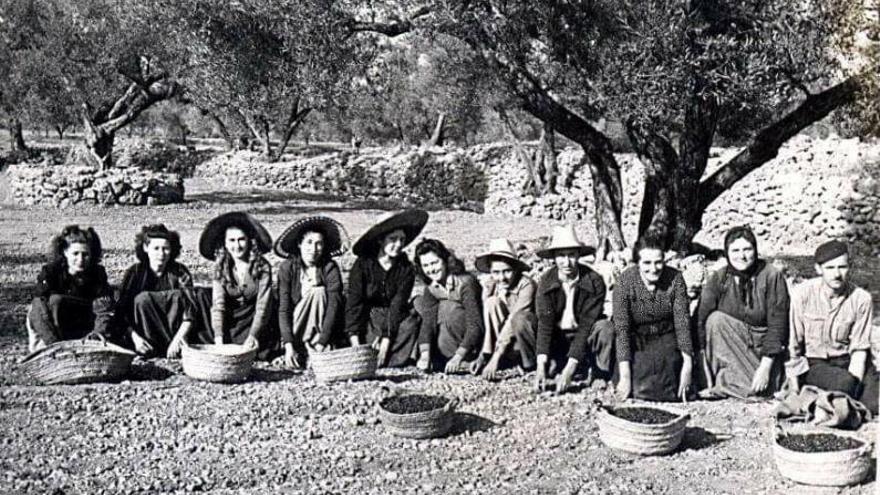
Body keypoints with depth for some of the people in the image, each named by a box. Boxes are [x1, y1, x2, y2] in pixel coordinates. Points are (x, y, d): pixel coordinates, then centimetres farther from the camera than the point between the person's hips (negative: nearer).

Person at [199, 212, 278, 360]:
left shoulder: (262, 267, -13)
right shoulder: (220, 269, -6)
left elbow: (263, 306, -17)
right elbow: (218, 305, -14)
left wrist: (253, 335, -29)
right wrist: (219, 337, -27)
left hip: (256, 321, -1)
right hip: (231, 322, 2)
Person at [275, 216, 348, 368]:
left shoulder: (330, 268, -13)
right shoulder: (287, 268, -11)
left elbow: (333, 306, -21)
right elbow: (283, 308, -17)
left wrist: (322, 343, -31)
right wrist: (288, 345, -28)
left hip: (327, 331, 0)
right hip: (295, 326, 0)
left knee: (318, 292, -24)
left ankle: (315, 346, -27)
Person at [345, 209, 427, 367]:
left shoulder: (406, 269, -6)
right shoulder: (362, 265, -10)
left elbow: (398, 305, -13)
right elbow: (353, 302, -16)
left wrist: (386, 338, -26)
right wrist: (355, 342, -27)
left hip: (394, 319, 2)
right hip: (367, 317, -1)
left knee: (411, 324, -31)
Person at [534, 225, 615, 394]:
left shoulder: (594, 282, -21)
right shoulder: (545, 282, -14)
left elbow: (586, 324, -26)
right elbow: (544, 323, -20)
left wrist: (570, 368, -33)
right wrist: (541, 366, -32)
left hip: (585, 335, -2)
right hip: (558, 337, 2)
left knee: (605, 329, -33)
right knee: (549, 369, -24)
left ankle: (600, 374, -10)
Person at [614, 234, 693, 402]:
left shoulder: (675, 278, -14)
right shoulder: (625, 282, -17)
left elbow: (683, 323, -13)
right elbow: (622, 329, -21)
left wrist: (687, 365, -22)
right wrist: (625, 376, -27)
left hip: (666, 339, 1)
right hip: (636, 340, -1)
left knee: (665, 391, -20)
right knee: (638, 390, -20)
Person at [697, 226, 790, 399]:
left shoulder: (772, 276, -11)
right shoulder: (717, 279, -6)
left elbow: (777, 324, -14)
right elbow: (703, 318, -13)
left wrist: (766, 366, -21)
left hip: (764, 346, -2)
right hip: (729, 346, 2)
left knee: (763, 389, -28)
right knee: (716, 319, -28)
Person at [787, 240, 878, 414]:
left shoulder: (861, 299, -8)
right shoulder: (802, 294, -12)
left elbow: (859, 349, -2)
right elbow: (793, 344, -8)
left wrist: (855, 385, -16)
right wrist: (795, 392, -10)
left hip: (847, 361, 2)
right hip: (812, 364, -2)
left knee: (874, 402, -23)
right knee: (844, 382, -33)